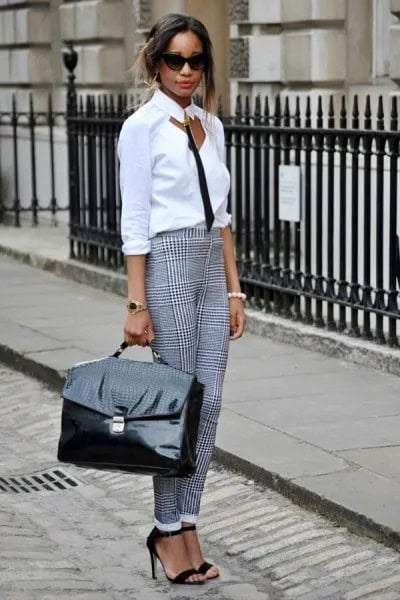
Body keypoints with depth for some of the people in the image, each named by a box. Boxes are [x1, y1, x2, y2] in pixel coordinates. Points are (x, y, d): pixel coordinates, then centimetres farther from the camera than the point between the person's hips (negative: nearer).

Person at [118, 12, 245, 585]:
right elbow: (134, 221, -11)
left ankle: (187, 524, 14)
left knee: (209, 401, 5)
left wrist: (234, 288, 11)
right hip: (168, 265, -7)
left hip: (212, 268, 7)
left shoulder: (211, 125, 13)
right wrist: (137, 303, -15)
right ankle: (168, 531, 9)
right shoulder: (142, 126, -8)